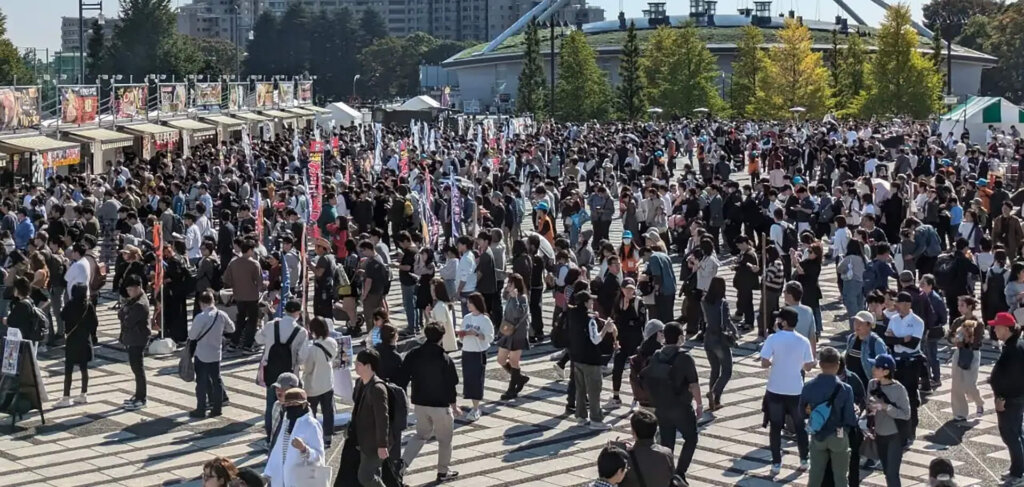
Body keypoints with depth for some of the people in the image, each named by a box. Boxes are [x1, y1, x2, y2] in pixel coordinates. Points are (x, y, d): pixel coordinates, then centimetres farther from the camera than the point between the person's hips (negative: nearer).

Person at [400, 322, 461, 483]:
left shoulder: (413, 355, -5)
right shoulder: (445, 359, -16)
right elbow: (450, 385, -10)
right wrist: (454, 405, 4)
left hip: (419, 402, 4)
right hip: (441, 404, -4)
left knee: (422, 434, 23)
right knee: (445, 439, 14)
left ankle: (403, 461, 5)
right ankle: (443, 472, 23)